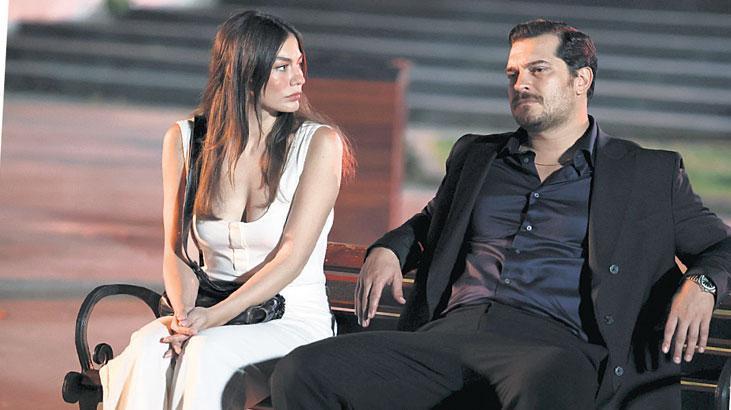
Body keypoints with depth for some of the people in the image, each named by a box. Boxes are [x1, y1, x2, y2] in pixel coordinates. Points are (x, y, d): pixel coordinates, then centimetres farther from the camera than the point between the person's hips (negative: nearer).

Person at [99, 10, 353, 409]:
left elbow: (292, 258, -12)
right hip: (212, 315, 3)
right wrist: (184, 313, -17)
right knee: (147, 347, -32)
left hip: (295, 320, -3)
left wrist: (215, 316, -23)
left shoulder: (318, 143, -5)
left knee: (206, 352, -35)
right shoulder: (185, 139, 6)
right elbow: (176, 249, 4)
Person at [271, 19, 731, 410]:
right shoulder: (475, 157, 28)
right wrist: (387, 249, 19)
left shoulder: (650, 174, 17)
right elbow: (430, 222, 42)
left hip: (553, 343, -4)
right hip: (451, 334, 4)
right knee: (301, 373, -21)